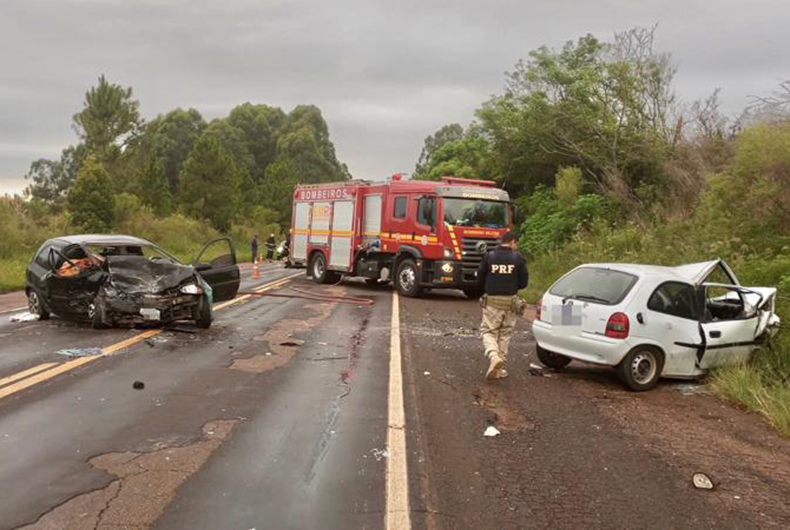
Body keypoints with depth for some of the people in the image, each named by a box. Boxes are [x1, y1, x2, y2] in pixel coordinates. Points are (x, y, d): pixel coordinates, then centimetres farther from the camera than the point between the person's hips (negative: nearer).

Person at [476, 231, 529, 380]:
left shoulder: (489, 257, -3)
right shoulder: (518, 259, -4)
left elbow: (480, 279, -1)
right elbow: (524, 282, -2)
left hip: (491, 301, -1)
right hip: (510, 302, 1)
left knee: (488, 331, 8)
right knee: (505, 334, 12)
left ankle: (494, 356, -20)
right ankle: (498, 369, 15)